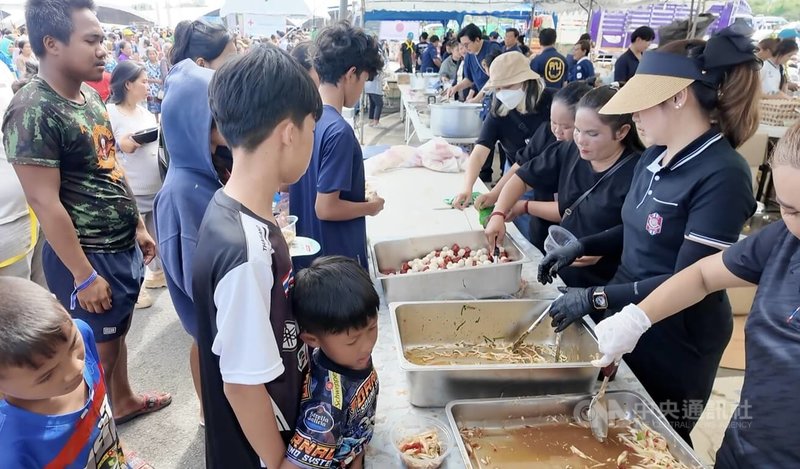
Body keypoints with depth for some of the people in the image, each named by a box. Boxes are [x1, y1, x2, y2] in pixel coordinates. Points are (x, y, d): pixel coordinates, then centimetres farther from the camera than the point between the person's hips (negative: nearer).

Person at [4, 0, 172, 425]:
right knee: (98, 352, 7)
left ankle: (124, 401, 45)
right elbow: (45, 203, -21)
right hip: (86, 257, -8)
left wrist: (138, 226, 16)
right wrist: (84, 275, -19)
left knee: (117, 331, 24)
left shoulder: (90, 96, 7)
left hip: (123, 247, 8)